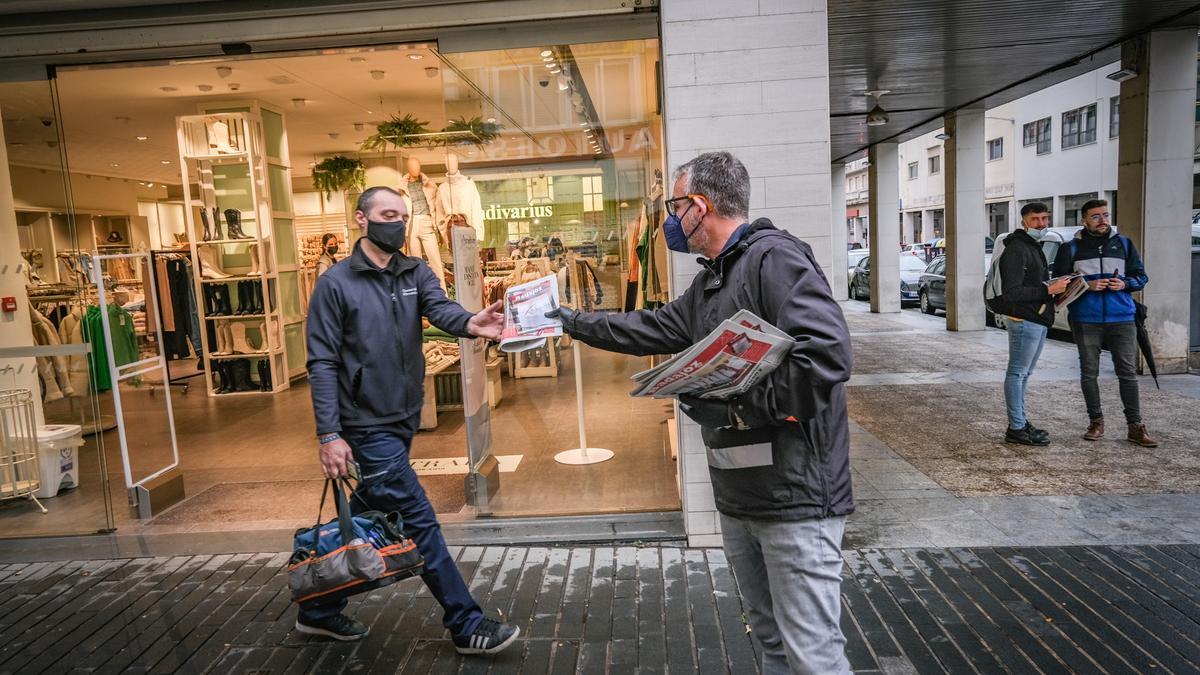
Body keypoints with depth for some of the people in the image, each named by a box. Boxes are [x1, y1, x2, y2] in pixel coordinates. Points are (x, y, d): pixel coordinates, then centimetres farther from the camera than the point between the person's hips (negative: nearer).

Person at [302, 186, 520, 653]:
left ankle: (320, 611, 36)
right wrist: (329, 434, -19)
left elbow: (440, 308, -15)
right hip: (368, 426, -6)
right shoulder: (336, 284, -8)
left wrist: (470, 323, -39)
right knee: (419, 522, -4)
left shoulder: (416, 273, 5)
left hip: (403, 420, 6)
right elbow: (322, 364, -11)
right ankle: (467, 626, 8)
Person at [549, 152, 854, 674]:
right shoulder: (709, 283, 16)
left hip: (795, 498, -9)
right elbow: (650, 329, 26)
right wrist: (570, 321, 30)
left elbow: (827, 355, -26)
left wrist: (734, 405, -22)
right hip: (738, 498, 9)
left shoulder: (774, 258, -15)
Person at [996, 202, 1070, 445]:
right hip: (1024, 322, -10)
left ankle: (1019, 422, 24)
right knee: (1017, 373, -5)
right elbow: (1011, 292, -22)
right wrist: (1049, 290, -21)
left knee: (1023, 373, 15)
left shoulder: (1034, 248, 19)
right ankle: (1016, 429, 0)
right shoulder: (1017, 249, -14)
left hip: (1038, 321, 10)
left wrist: (1055, 290, 11)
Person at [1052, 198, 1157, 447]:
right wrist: (1087, 285, -13)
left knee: (1128, 372, 1)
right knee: (1089, 372, 6)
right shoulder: (1071, 248, 4)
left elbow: (1141, 276, 12)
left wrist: (1125, 284, -9)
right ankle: (1096, 422, 18)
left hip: (1122, 318, 1)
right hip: (1085, 321, -1)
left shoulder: (1124, 244, 9)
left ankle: (1135, 426, 8)